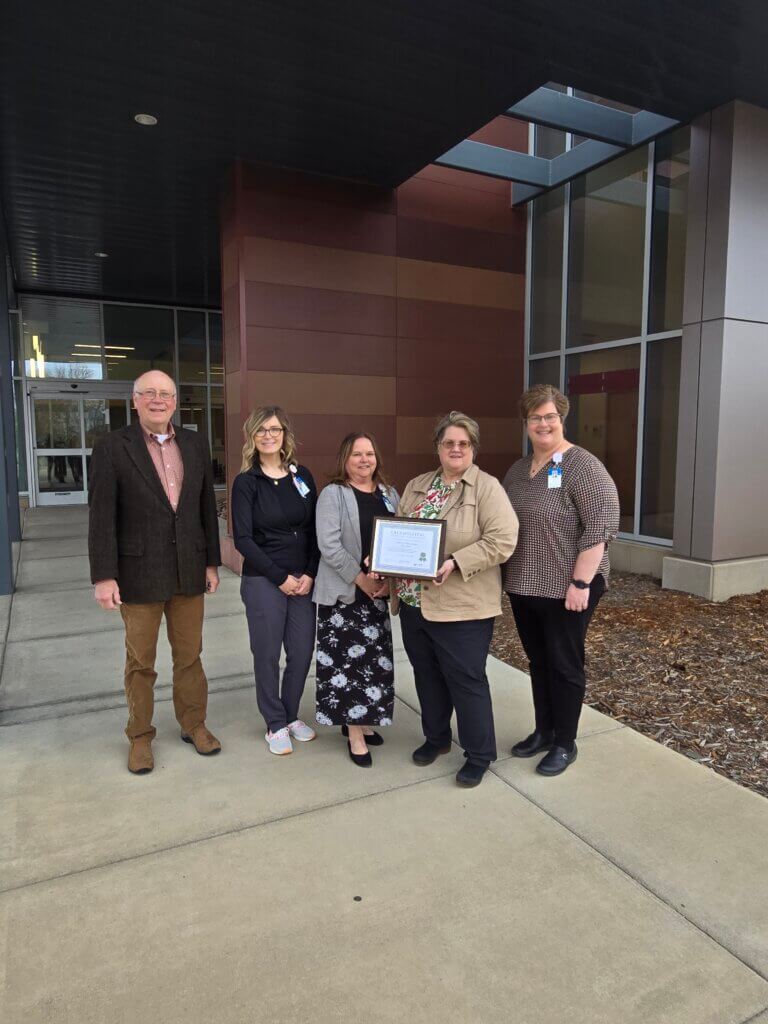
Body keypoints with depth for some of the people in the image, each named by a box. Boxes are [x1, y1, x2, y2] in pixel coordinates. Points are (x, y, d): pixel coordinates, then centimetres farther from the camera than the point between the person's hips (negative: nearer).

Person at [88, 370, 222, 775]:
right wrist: (103, 576, -13)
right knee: (140, 662, 11)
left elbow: (206, 507, 7)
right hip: (139, 574, -3)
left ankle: (193, 724, 32)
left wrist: (211, 562, 7)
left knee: (190, 656, 15)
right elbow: (101, 516, -9)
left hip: (188, 571, 3)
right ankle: (140, 737, 28)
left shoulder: (195, 444, 5)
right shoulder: (111, 447, -7)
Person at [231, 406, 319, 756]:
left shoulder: (302, 475, 6)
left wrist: (310, 574, -6)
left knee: (302, 652, 7)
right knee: (267, 655, 6)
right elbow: (243, 538, -9)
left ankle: (291, 715, 30)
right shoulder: (246, 481, -4)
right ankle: (275, 724, 24)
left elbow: (315, 530, 6)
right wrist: (280, 577, -12)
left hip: (304, 580, 3)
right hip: (263, 582, -3)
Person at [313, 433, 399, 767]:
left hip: (380, 591, 5)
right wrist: (362, 580, -17)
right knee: (348, 659, -2)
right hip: (344, 592, -5)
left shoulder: (388, 494, 11)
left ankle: (363, 719, 28)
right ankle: (354, 733, 10)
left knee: (375, 658, 10)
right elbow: (329, 545, -14)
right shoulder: (332, 494, -5)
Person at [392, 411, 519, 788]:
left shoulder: (487, 488, -8)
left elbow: (502, 541, -16)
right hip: (414, 601, 6)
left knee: (466, 680, 4)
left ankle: (479, 754, 21)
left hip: (462, 606, -6)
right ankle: (436, 737, 38)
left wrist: (455, 563, -24)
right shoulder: (417, 486, 11)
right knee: (427, 675, 18)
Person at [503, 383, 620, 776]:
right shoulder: (517, 469, 10)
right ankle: (543, 731, 33)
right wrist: (503, 576, 14)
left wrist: (580, 583, -22)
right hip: (523, 586, 7)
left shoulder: (582, 466, -13)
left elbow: (600, 527, -19)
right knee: (538, 661, 17)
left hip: (566, 588, -7)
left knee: (564, 664, 6)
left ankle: (565, 744, 22)